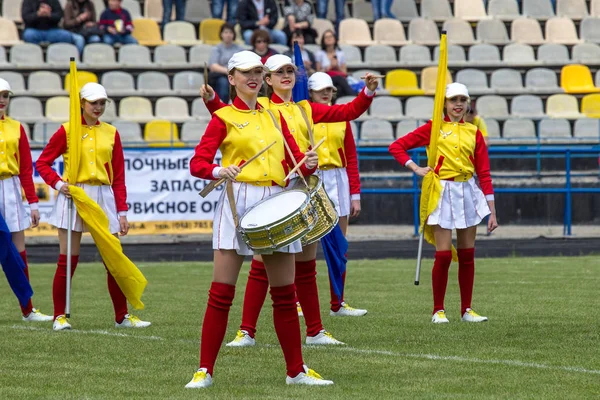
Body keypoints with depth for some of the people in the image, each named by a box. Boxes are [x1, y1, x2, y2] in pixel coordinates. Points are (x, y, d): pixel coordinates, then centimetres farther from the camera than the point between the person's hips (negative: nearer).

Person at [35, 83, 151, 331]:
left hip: (104, 198, 3)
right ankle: (60, 316, 7)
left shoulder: (111, 133, 9)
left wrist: (122, 212, 4)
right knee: (68, 259, -2)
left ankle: (122, 316, 13)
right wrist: (58, 183, -13)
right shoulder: (67, 131, 0)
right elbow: (42, 163, 4)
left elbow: (118, 177, 9)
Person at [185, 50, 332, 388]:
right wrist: (218, 171, -26)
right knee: (221, 293, -7)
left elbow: (294, 161, 15)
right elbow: (197, 163, -5)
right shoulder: (223, 118, 4)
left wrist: (309, 163, -8)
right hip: (238, 202, -4)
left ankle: (297, 370, 14)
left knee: (285, 294, 7)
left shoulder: (274, 117, 18)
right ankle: (205, 371, -2)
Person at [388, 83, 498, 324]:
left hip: (469, 193, 3)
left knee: (467, 254, 6)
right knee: (444, 255, -7)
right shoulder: (433, 129, 0)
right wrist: (415, 169, -8)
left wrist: (492, 211, 4)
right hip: (443, 193, -3)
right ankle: (438, 310, 2)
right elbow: (396, 146, 0)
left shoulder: (474, 132, 8)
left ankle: (467, 309, 13)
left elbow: (484, 173, 6)